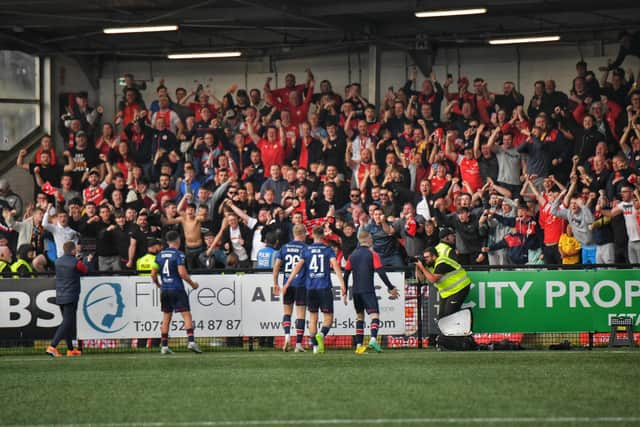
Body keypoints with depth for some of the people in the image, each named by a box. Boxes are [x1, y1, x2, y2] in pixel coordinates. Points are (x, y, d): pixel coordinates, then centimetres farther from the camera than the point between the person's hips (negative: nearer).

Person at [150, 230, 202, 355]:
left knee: (166, 318, 12)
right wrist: (192, 283, -2)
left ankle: (164, 346, 11)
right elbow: (182, 272, -17)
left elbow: (153, 274, 9)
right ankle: (191, 341, -20)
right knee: (187, 315, -6)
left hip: (164, 290, 5)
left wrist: (158, 284, 26)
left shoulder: (160, 255, 8)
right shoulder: (178, 254, -9)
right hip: (177, 289, -5)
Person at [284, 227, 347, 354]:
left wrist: (288, 283, -2)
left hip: (311, 287, 2)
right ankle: (321, 334, -27)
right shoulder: (328, 250, 1)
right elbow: (335, 265, -11)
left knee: (313, 317, 12)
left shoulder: (307, 250, 6)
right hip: (325, 287, -2)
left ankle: (315, 346, 8)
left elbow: (298, 266, -2)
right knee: (328, 317, 3)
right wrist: (342, 284, -14)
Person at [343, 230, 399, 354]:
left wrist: (345, 292, 20)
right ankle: (373, 339, -35)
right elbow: (381, 273, -10)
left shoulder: (352, 255, 11)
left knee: (359, 317, 15)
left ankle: (359, 345, 9)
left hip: (356, 291, 5)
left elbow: (346, 275, 12)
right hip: (368, 290, -5)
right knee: (374, 315, -11)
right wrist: (391, 288, -4)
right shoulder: (372, 254, -4)